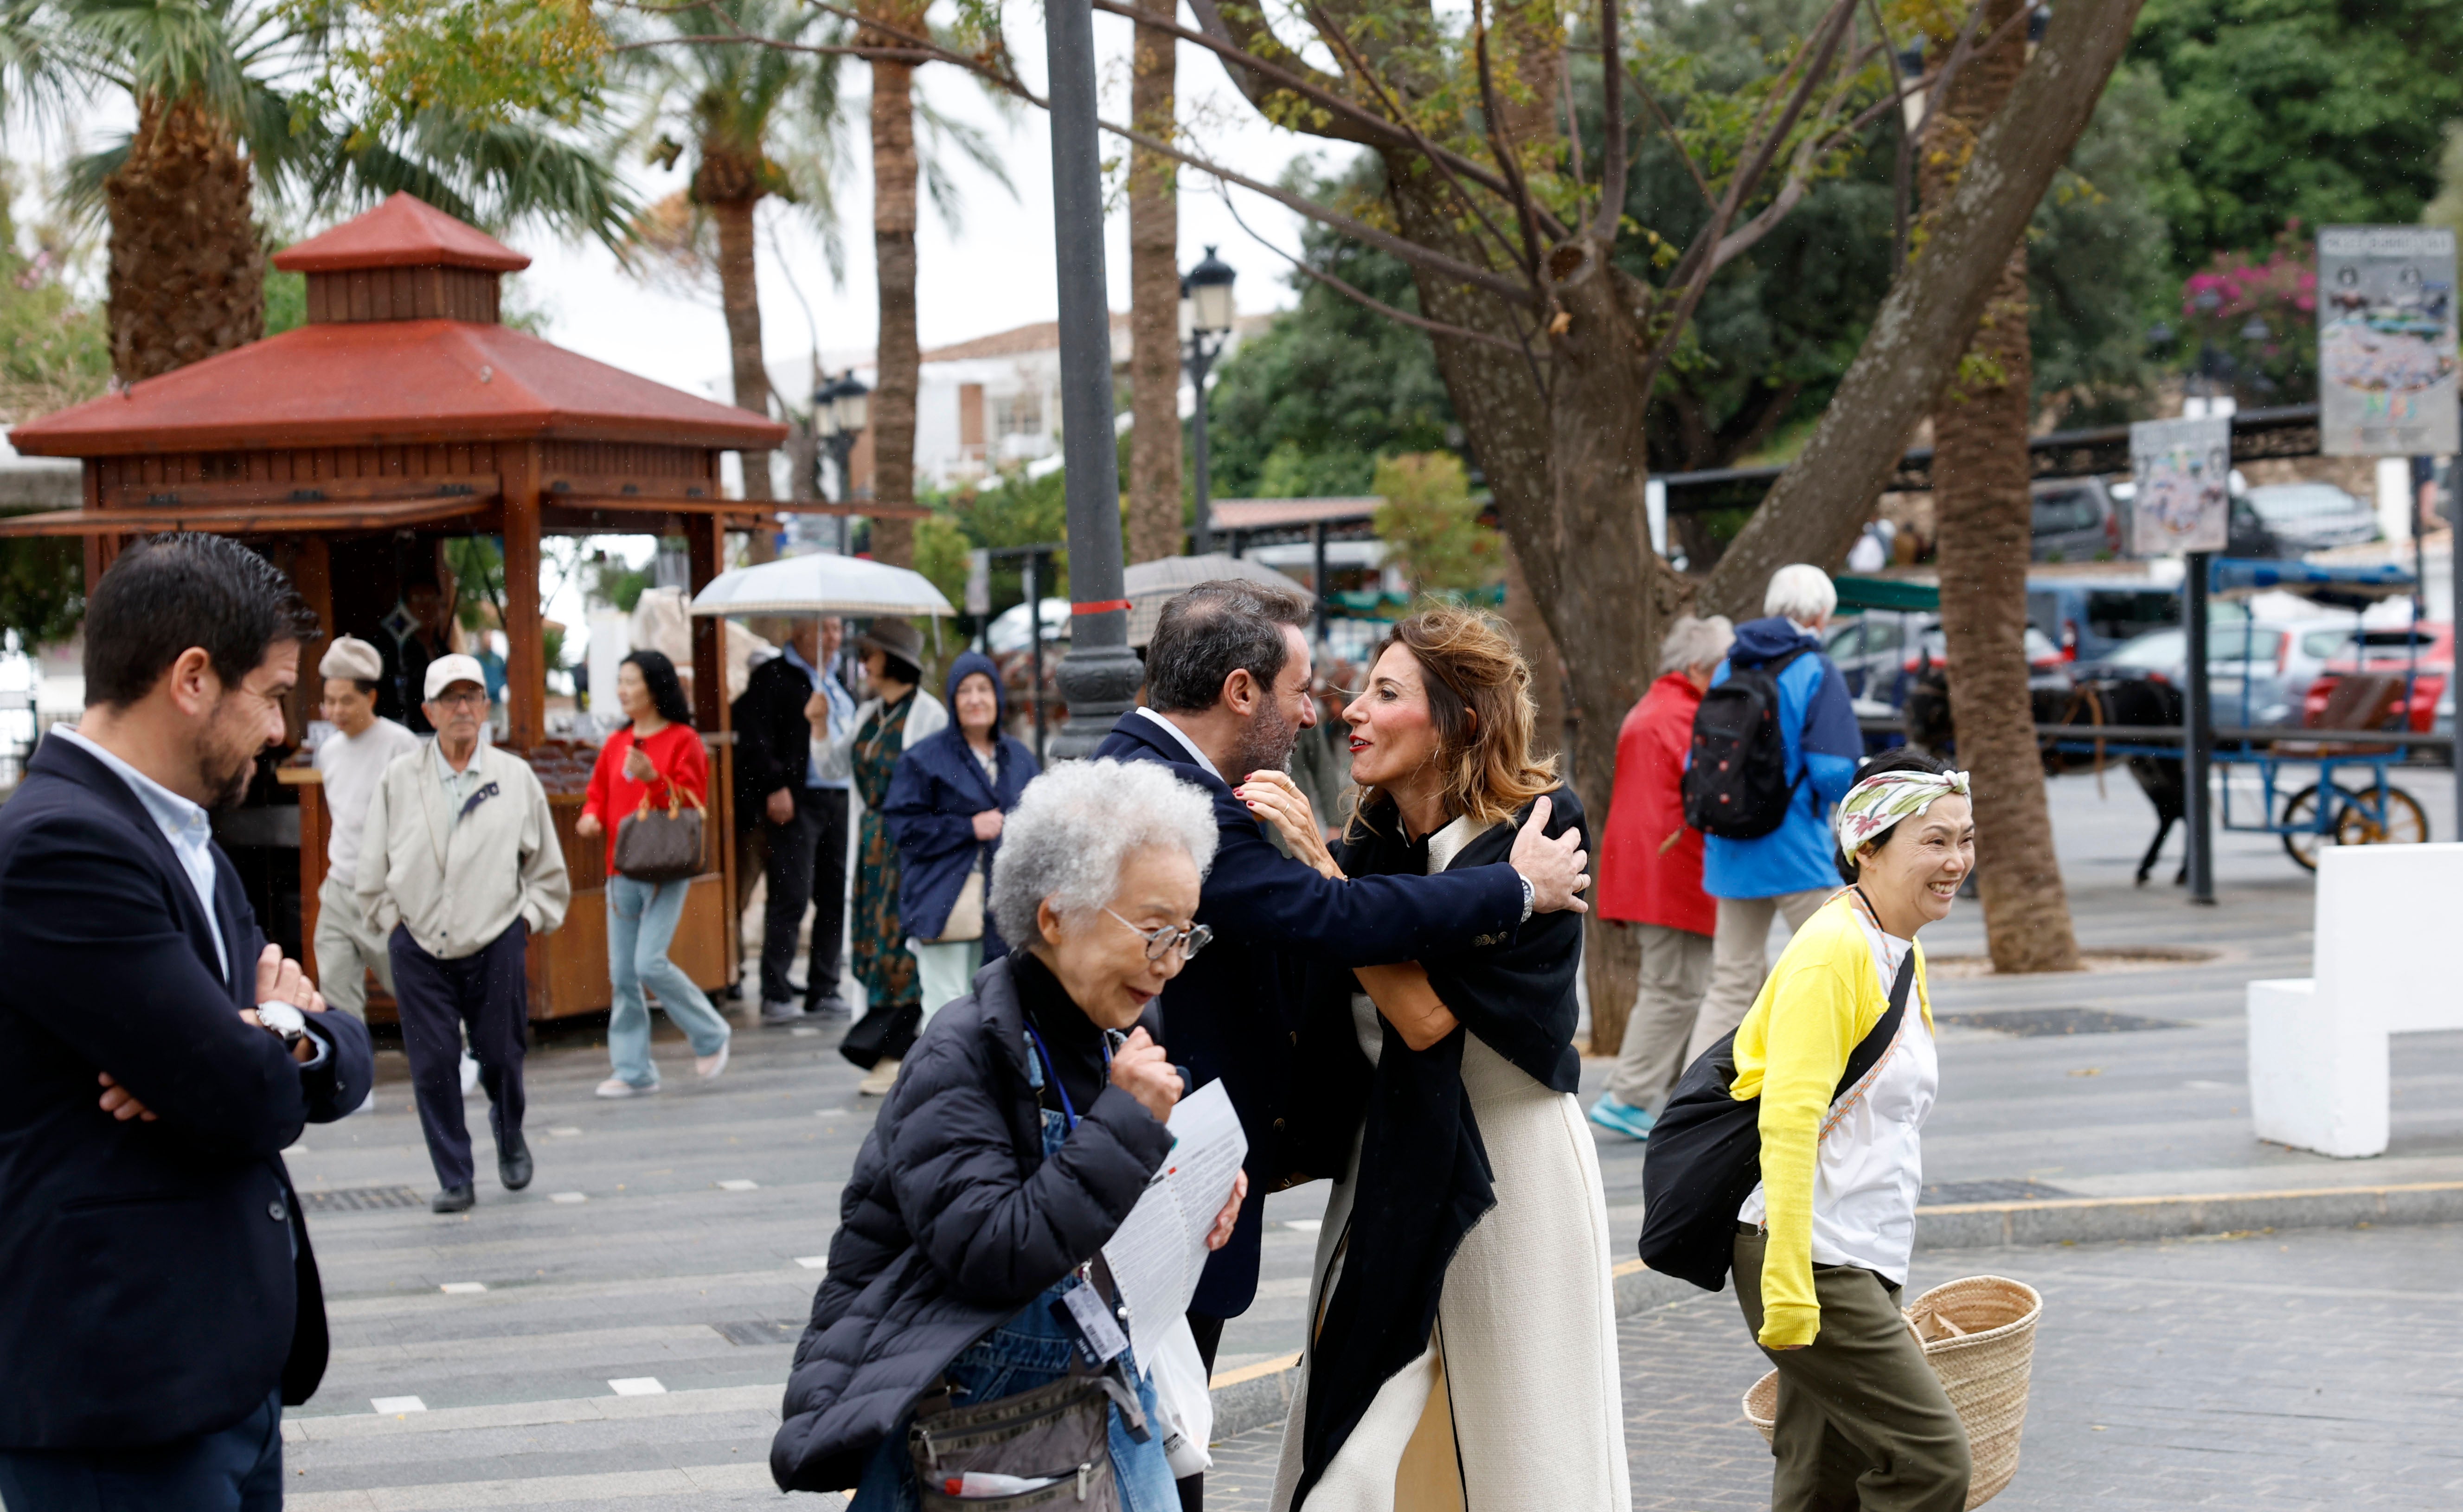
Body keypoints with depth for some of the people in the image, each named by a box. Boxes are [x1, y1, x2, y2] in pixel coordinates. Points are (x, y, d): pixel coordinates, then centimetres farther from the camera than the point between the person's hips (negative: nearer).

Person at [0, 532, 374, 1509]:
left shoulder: (187, 845, 15)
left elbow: (344, 1064, 13)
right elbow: (252, 1104, -20)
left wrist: (275, 1043, -9)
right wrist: (278, 1033, 3)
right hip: (123, 1394, -9)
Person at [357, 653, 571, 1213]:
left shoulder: (516, 777, 3)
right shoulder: (399, 779, 2)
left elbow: (548, 868, 12)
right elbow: (373, 869, 9)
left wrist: (528, 917, 4)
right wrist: (393, 920, 4)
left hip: (496, 944, 0)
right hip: (419, 948, 0)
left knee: (501, 1056, 6)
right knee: (432, 1064, -3)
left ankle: (509, 1131, 38)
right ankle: (454, 1180, 7)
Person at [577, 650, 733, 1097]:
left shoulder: (683, 741, -4)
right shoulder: (616, 744, 13)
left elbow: (694, 804, -9)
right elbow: (599, 793, 18)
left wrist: (653, 779, -23)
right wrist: (591, 816, -4)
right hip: (622, 871, 6)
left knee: (650, 963, -16)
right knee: (622, 973, 3)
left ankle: (711, 1038, 5)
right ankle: (634, 1071, 11)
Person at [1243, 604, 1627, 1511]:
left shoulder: (1530, 840, -14)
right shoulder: (1374, 842, 4)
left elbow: (1426, 1015, -25)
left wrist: (1318, 868, -24)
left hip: (1508, 1171, -6)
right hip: (1390, 1171, 6)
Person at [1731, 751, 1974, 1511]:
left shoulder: (1902, 955, 15)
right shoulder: (1833, 949, -15)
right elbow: (1787, 1123, -21)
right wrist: (1788, 1288, -25)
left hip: (1861, 1262, 9)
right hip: (1811, 1264, -9)